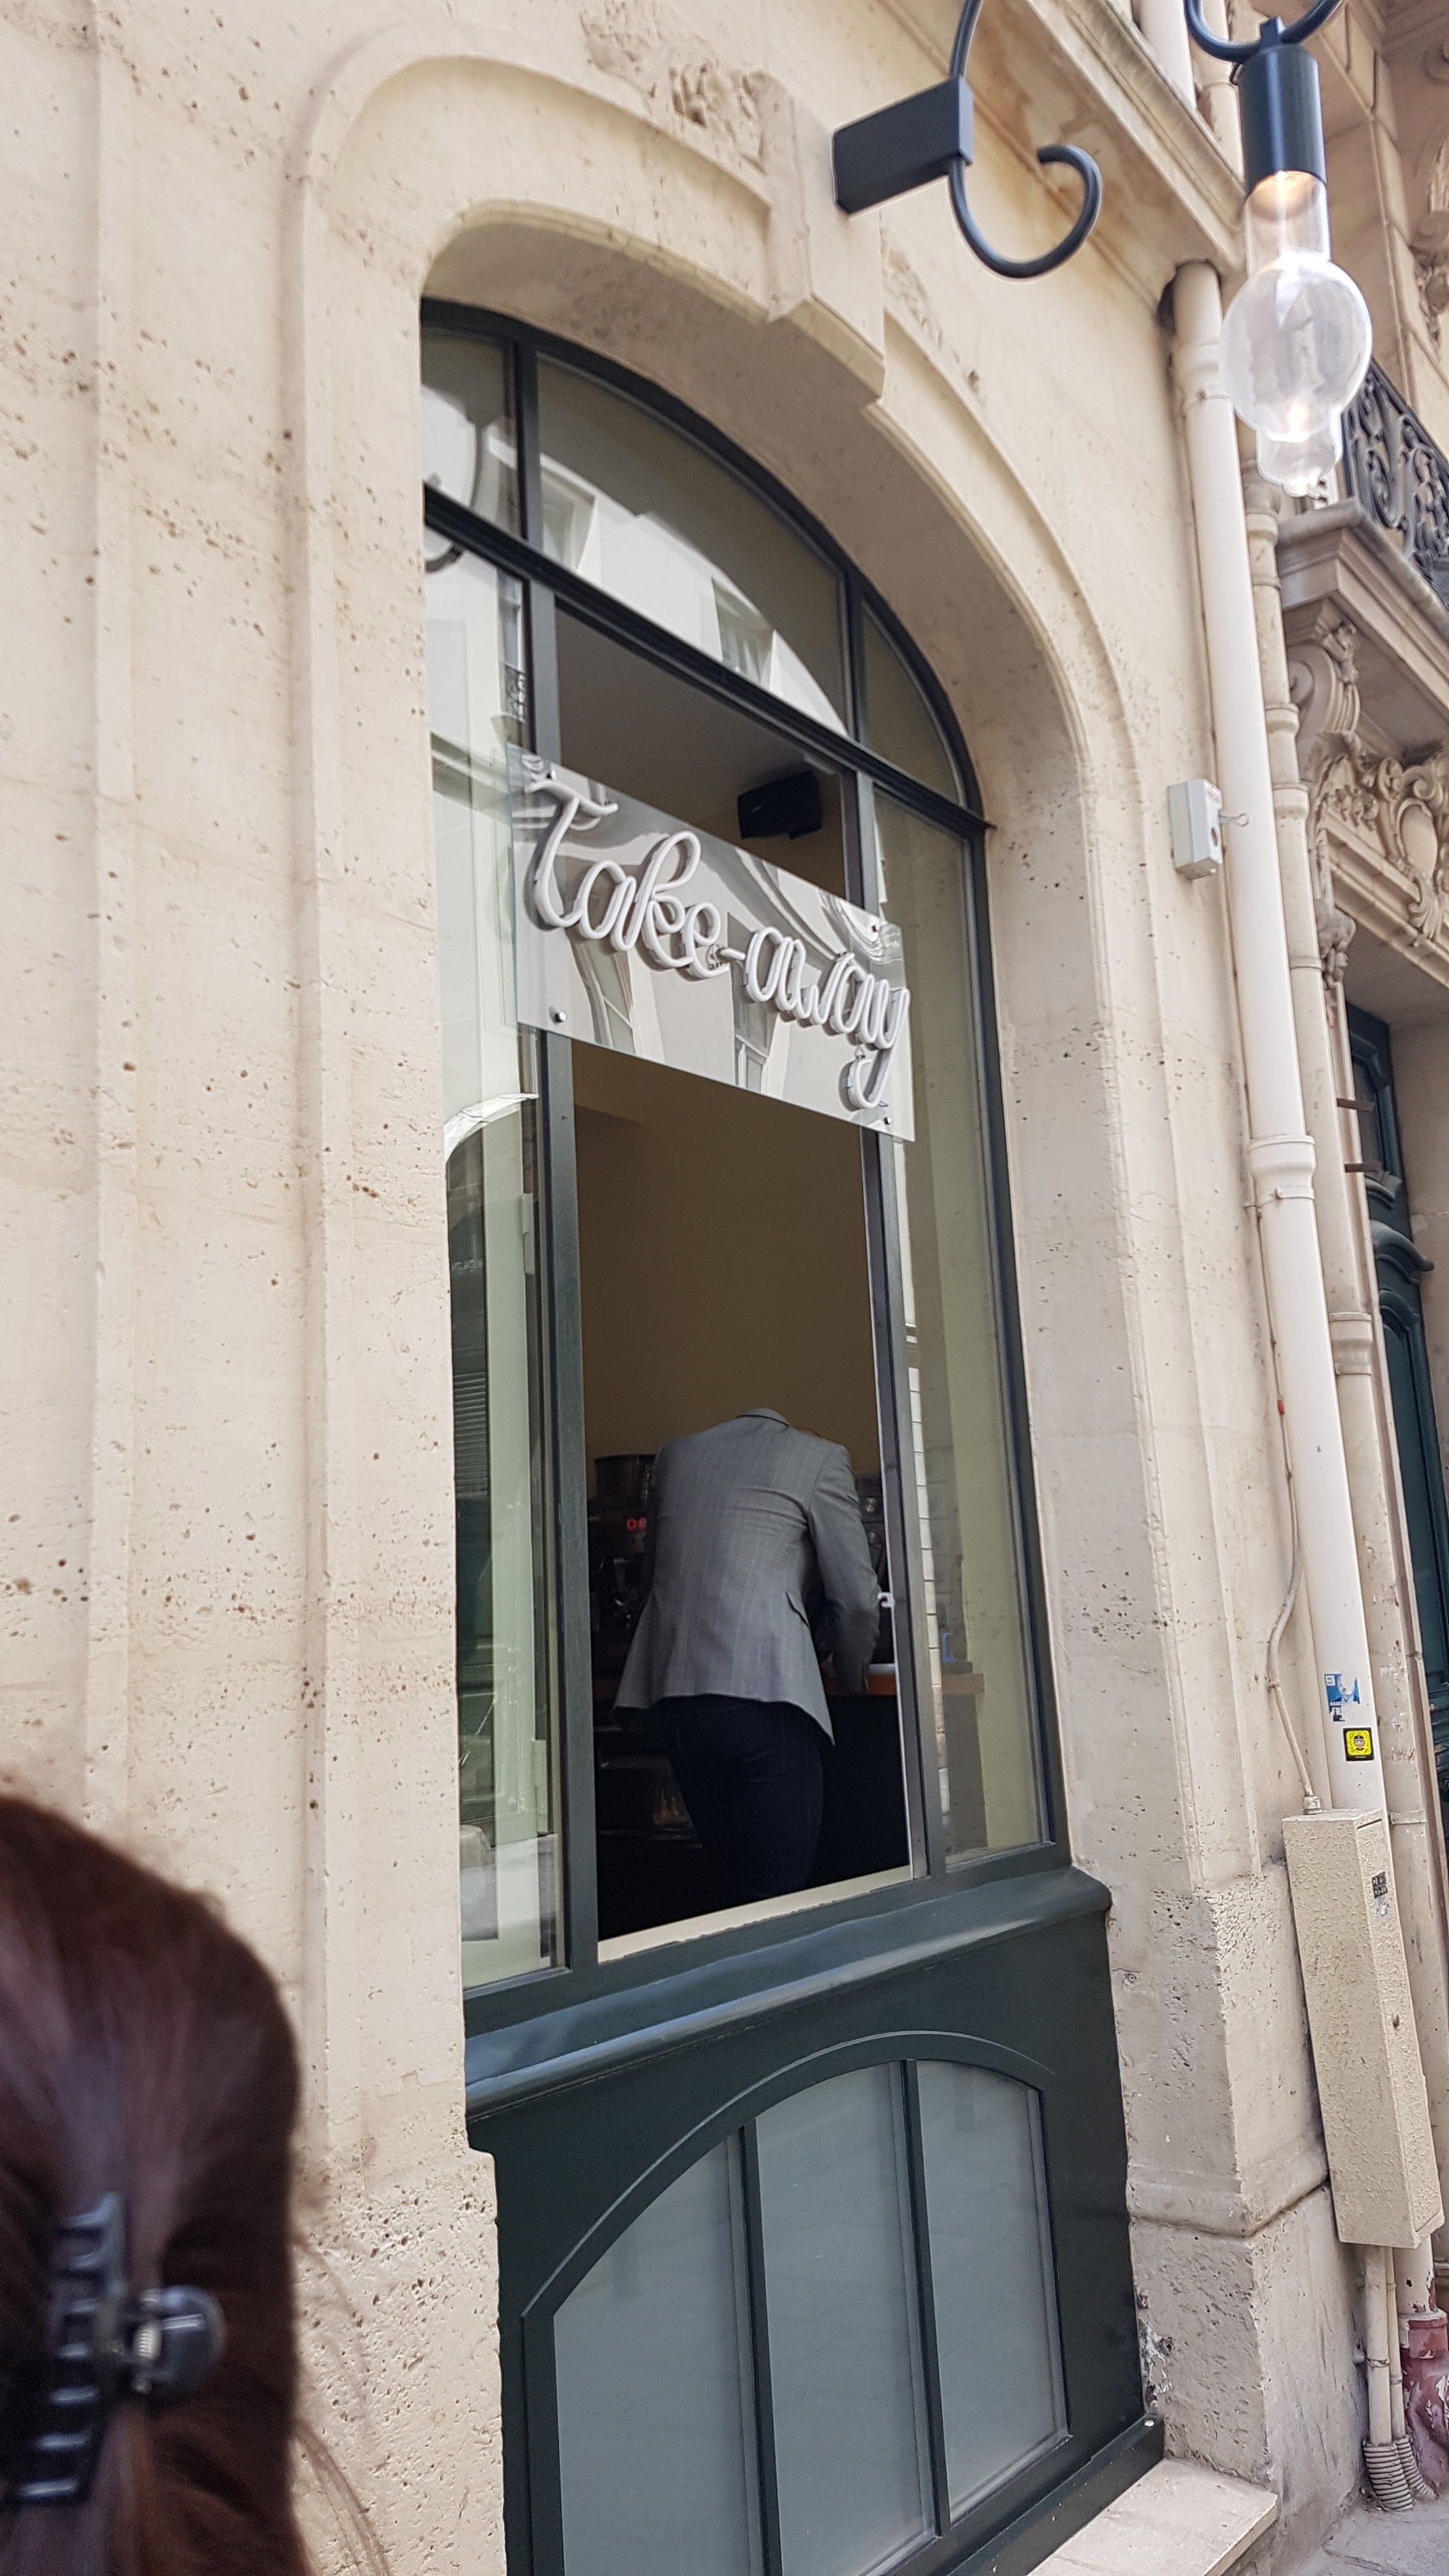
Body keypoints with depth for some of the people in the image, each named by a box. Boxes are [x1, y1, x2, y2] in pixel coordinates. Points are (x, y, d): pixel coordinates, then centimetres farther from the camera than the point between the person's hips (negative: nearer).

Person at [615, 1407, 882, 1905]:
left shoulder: (675, 1454, 21)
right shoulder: (819, 1458, 6)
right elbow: (857, 1598, 4)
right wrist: (851, 1677, 21)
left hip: (671, 1692, 6)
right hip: (762, 1692, -5)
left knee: (736, 1888, 15)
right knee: (779, 1900, -3)